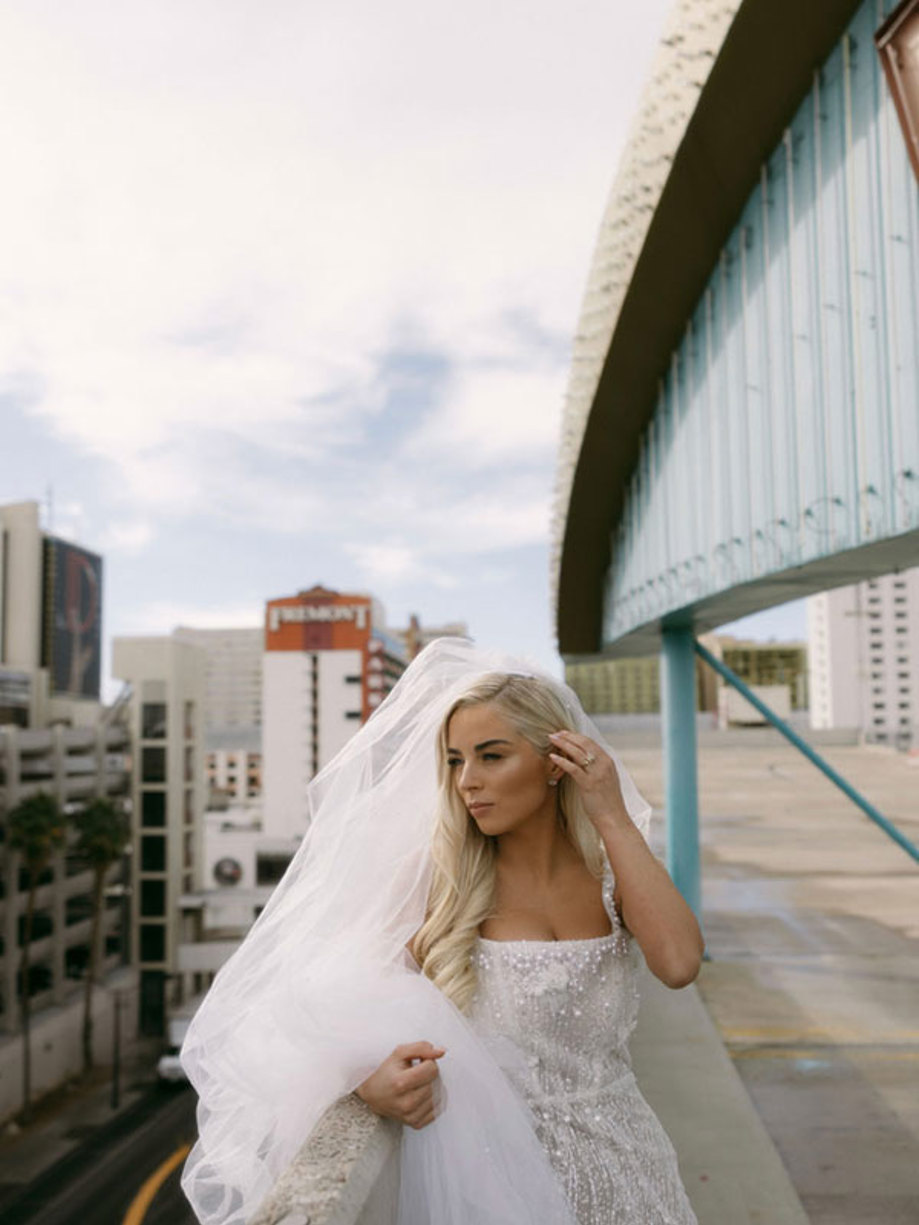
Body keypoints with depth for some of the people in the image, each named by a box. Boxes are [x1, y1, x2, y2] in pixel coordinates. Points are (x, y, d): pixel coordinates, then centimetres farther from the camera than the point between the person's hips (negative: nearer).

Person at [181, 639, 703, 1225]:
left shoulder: (613, 868, -5)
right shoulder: (441, 878, -9)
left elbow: (679, 963, -21)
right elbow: (360, 992, -13)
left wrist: (613, 818, -19)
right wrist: (369, 1072, -35)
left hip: (620, 1169, 2)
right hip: (501, 1165, -2)